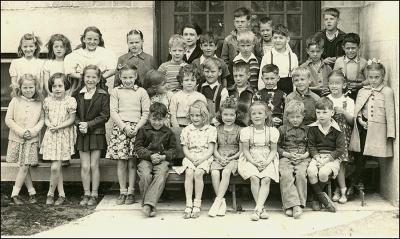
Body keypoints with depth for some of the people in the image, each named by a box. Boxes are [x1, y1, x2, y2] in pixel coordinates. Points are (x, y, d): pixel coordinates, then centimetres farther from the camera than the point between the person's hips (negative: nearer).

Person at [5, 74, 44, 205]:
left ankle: (15, 194, 8)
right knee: (24, 167, 7)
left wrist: (32, 131, -14)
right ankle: (31, 191, 20)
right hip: (16, 139, 0)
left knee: (24, 167, -2)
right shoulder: (15, 101, -3)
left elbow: (42, 120, 2)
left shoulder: (38, 103, 1)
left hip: (32, 139, 0)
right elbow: (8, 119, -4)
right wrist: (21, 131, -13)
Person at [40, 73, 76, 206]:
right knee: (57, 167, 7)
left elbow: (71, 120, -7)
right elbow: (46, 118, 10)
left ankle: (50, 193, 10)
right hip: (51, 136, 4)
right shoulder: (48, 100, 4)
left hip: (64, 136, -4)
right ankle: (61, 194, 17)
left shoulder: (70, 101, -8)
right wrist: (49, 124, -12)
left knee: (55, 167, -8)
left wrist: (58, 127, -17)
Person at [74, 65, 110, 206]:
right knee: (85, 166, 3)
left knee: (94, 165, 2)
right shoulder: (78, 95, 6)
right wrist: (79, 124, -14)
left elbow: (105, 115, -8)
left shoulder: (103, 95, -3)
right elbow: (74, 114, 5)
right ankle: (86, 194, 14)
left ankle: (94, 195, 13)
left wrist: (89, 124, -15)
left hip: (97, 133, -2)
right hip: (82, 134, 2)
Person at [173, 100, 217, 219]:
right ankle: (189, 205, -28)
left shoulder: (211, 129, 4)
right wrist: (192, 158, -11)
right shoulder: (186, 130, 10)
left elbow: (211, 149, -2)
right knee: (189, 173, -28)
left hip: (205, 158, -2)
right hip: (190, 158, 2)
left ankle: (197, 204, -23)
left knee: (198, 173, -30)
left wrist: (201, 159, -16)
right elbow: (185, 149, 7)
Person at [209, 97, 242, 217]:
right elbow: (215, 149, 10)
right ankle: (222, 202, -23)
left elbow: (241, 150, 3)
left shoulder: (239, 130, 6)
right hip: (218, 158, 2)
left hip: (233, 159, -2)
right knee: (214, 172, -29)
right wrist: (220, 158, -10)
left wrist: (231, 158, -11)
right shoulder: (217, 129, 12)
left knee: (226, 172, -33)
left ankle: (217, 201, -31)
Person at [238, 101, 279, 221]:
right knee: (254, 178, -27)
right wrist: (254, 162, -15)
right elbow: (245, 150, 0)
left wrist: (267, 162, -14)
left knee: (266, 179, -25)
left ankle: (257, 208, -29)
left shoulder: (272, 131, 4)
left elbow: (273, 150, 3)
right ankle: (262, 208, -20)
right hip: (251, 161, 0)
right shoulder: (246, 131, 2)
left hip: (267, 161, 1)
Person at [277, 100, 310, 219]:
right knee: (285, 175, -30)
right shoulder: (282, 129, 12)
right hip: (286, 158, 0)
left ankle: (299, 204, -26)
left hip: (303, 158, 0)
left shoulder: (307, 130, 14)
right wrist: (287, 154, -6)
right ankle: (293, 204, -34)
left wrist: (305, 155, -6)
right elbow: (277, 147, 9)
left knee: (301, 173, -31)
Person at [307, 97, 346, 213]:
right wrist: (316, 156, -12)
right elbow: (311, 145, 6)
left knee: (323, 173, -31)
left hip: (333, 157, -3)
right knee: (310, 171, -29)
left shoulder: (336, 129, -2)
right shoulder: (313, 128, 6)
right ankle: (323, 198, -13)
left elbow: (341, 148, -5)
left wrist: (328, 158, -15)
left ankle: (316, 198, -3)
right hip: (317, 156, 3)